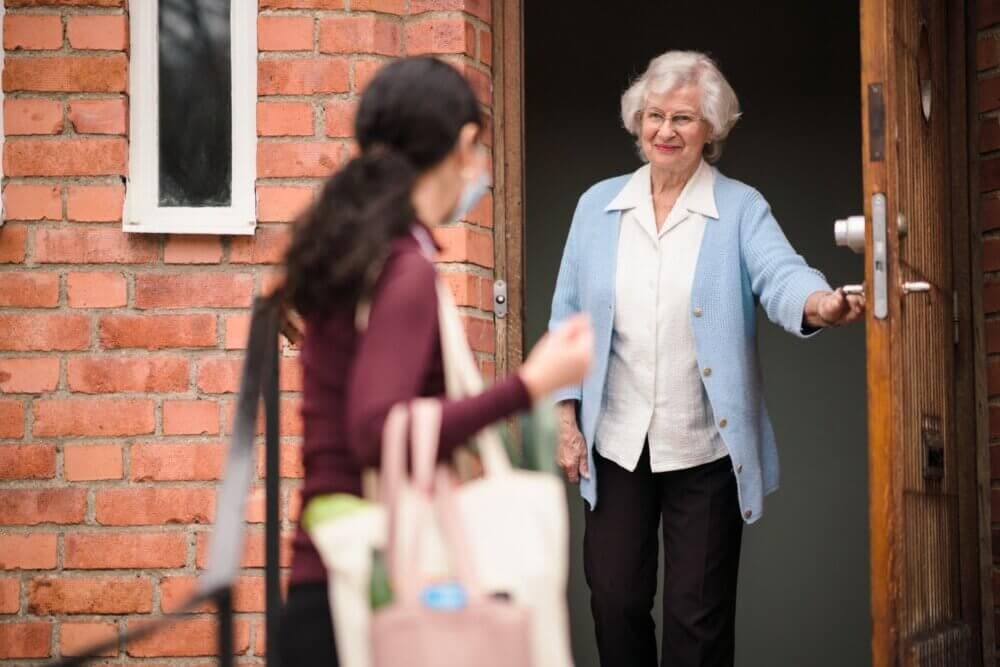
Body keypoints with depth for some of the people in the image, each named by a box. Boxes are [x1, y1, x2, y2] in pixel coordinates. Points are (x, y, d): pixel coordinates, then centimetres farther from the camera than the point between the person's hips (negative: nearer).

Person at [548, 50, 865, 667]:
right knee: (615, 600, 7)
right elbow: (569, 317, 8)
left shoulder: (740, 209, -3)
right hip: (615, 443, 3)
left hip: (705, 449, -2)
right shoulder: (598, 206, 6)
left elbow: (779, 274, -21)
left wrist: (818, 302, -45)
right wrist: (565, 418, 1)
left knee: (698, 616, 4)